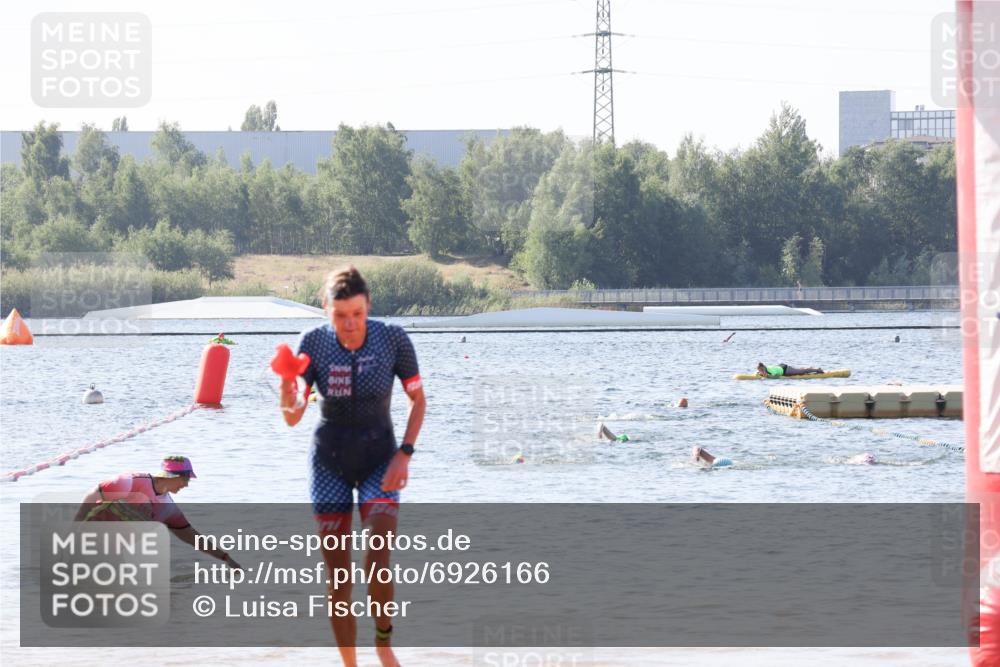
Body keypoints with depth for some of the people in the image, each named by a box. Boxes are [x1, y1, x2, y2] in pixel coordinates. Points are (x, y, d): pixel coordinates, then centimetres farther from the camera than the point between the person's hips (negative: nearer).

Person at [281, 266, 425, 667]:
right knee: (338, 577, 1)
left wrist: (404, 454, -12)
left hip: (379, 461, -1)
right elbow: (291, 418, -14)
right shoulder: (313, 342, -12)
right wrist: (289, 397, -36)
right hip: (330, 464, 1)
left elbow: (418, 400, -1)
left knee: (377, 566, -20)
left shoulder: (393, 339, -14)